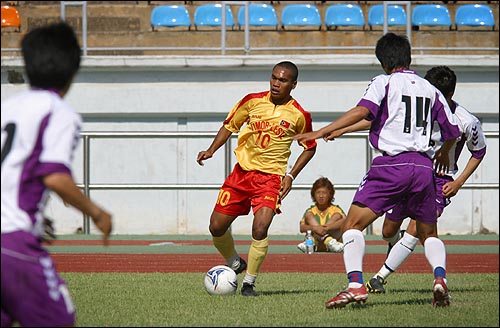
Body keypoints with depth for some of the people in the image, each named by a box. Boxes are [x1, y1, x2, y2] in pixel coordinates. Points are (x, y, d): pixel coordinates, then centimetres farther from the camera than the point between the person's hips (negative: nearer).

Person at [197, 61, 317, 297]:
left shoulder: (299, 115, -6)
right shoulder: (253, 101, -2)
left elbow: (310, 147, 9)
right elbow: (230, 125, 12)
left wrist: (291, 175, -2)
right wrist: (211, 150, -1)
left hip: (271, 177, -3)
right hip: (242, 171, 3)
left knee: (260, 229, -22)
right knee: (216, 227, 1)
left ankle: (249, 283, -4)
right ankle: (234, 264, 31)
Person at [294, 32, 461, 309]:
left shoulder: (384, 82, 3)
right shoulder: (430, 89, 17)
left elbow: (363, 111, -16)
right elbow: (452, 131, 20)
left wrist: (322, 132, -16)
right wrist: (444, 153, 42)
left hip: (392, 164, -5)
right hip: (424, 166, 5)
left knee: (352, 225, -2)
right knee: (428, 234, 20)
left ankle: (355, 284, -21)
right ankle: (440, 278, -7)